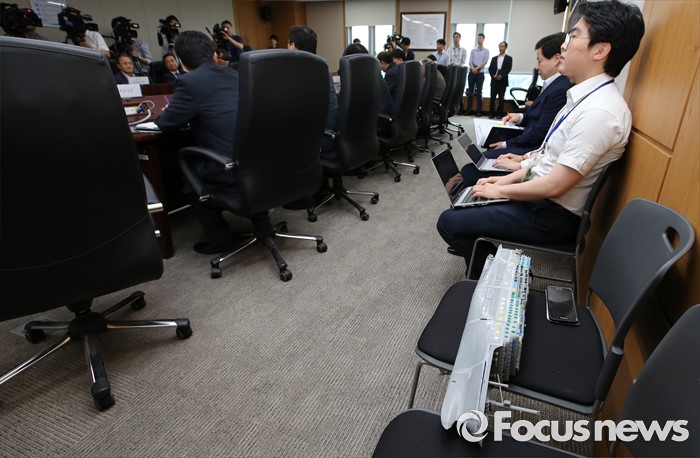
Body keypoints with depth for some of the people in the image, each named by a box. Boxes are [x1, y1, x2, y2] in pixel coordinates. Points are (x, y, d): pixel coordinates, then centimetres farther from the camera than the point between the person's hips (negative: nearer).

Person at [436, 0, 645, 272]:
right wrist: (509, 178, 6)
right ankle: (486, 262, 32)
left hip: (552, 217, -9)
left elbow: (554, 186, -26)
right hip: (539, 194, 9)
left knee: (449, 222, -8)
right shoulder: (585, 96, 4)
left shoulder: (600, 112, -26)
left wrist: (499, 191, -13)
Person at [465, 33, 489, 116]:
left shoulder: (486, 51, 5)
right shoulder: (473, 50, 13)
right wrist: (473, 68, -15)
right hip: (472, 72, 3)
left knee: (479, 92, -1)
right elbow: (470, 61, 4)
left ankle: (478, 111, 0)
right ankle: (469, 110, 5)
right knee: (470, 92, 2)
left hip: (480, 73, -3)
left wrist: (477, 68, -17)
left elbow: (485, 62, -5)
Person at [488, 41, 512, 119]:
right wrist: (493, 75, -10)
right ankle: (492, 113, 6)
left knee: (501, 98, 0)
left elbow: (508, 69, -4)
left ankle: (500, 113, 5)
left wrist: (501, 76, -19)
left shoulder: (509, 58, 7)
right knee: (492, 98, 1)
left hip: (503, 81, -2)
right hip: (494, 80, 3)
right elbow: (490, 69, 8)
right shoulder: (494, 58, 17)